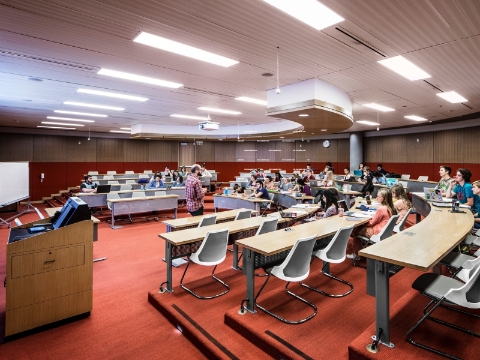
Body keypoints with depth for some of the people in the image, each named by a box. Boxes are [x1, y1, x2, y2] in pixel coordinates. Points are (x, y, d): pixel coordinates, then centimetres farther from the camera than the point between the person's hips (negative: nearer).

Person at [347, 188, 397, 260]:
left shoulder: (381, 208, -23)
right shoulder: (390, 207, 3)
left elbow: (372, 223, -11)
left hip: (378, 232, -9)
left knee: (355, 231, 4)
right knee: (360, 227, 18)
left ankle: (356, 255, 17)